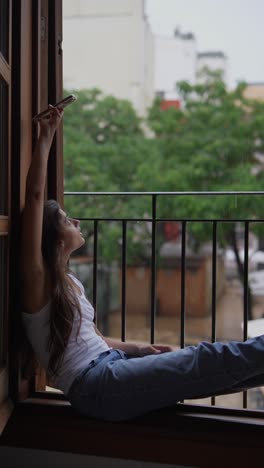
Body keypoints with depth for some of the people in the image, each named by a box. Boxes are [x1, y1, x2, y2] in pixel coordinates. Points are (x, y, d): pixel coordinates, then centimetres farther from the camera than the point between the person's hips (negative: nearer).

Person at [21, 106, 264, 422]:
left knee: (205, 370, 1)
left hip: (110, 366, 9)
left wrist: (141, 349, 10)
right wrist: (46, 136, -13)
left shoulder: (67, 282, 18)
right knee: (207, 360, -12)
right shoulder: (37, 279, -8)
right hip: (95, 386, -8)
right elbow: (34, 196, -18)